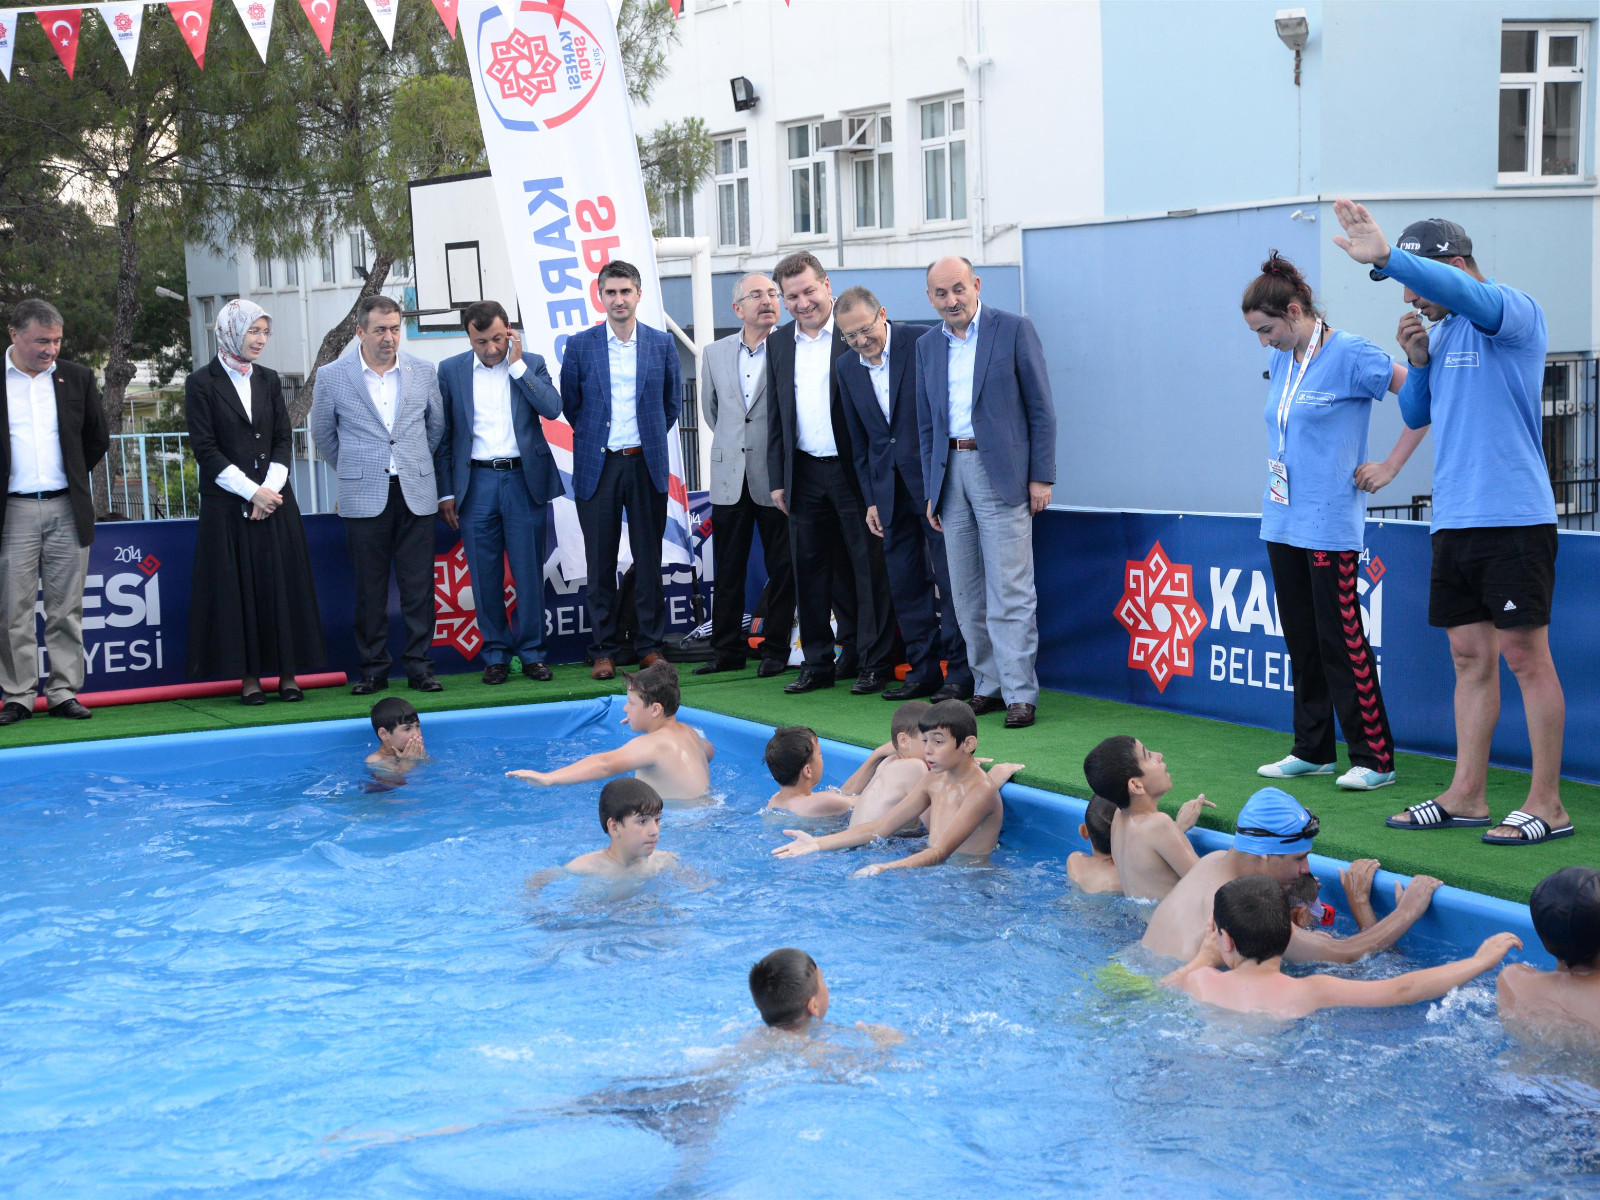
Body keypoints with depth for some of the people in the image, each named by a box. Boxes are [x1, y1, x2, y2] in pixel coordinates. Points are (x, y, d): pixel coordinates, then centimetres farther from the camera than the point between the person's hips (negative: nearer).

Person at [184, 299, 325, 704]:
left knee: (283, 584, 3)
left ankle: (288, 673, 9)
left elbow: (284, 439, 8)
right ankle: (248, 677, 4)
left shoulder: (269, 380, 11)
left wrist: (270, 489, -7)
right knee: (237, 589, -1)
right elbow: (205, 449, -7)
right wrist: (251, 491, -12)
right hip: (227, 506, -4)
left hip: (275, 500, 4)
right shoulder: (202, 383, -2)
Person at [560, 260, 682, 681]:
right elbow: (569, 403, 10)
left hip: (646, 462, 1)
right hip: (597, 466, -1)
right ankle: (603, 650, 8)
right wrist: (593, 435, 11)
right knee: (601, 562, 2)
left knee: (648, 558, 5)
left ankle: (650, 644, 13)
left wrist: (649, 438, 13)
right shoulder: (580, 345, 2)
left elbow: (673, 401, 14)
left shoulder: (662, 344, 5)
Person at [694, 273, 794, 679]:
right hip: (729, 477, 4)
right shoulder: (715, 353, 9)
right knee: (727, 569, 8)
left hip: (775, 479, -4)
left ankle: (776, 650, 13)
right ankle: (727, 651, 17)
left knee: (781, 568, 3)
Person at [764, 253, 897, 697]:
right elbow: (776, 417, 15)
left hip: (854, 471, -5)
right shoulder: (779, 344, 11)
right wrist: (778, 478, 10)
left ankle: (874, 663, 9)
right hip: (804, 473, 5)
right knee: (809, 569, 9)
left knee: (869, 567, 1)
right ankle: (818, 663, 18)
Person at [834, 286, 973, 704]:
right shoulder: (846, 367, 8)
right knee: (904, 581, 8)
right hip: (890, 488, 6)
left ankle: (960, 672, 2)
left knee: (950, 577, -4)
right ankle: (923, 669, 17)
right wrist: (870, 499, 11)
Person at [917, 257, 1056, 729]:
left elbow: (1041, 406, -2)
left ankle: (1020, 693, -4)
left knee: (1010, 592, -7)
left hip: (1000, 473, -5)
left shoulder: (1014, 330, -1)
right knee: (966, 595, 7)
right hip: (951, 473, 5)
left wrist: (1041, 476, -7)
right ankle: (988, 686, 16)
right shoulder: (927, 346, 13)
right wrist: (932, 490, 13)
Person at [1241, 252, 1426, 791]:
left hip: (1330, 524, -7)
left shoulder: (1351, 355, -11)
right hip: (1282, 522, 7)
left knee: (1341, 642, -5)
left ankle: (1374, 758, 3)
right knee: (1301, 641, 12)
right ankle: (1312, 750, 22)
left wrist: (1388, 467, -10)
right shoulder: (1282, 361, 11)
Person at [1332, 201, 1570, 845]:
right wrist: (1418, 361, 3)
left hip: (1513, 519, -8)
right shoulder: (1443, 331, 16)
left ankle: (1547, 804, 3)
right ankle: (1466, 796, 16)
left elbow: (1463, 292, -31)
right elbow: (1417, 415, 21)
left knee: (1526, 655, -3)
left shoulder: (1515, 312, -8)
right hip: (1454, 521, 8)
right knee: (1471, 657, 10)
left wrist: (1387, 257, -41)